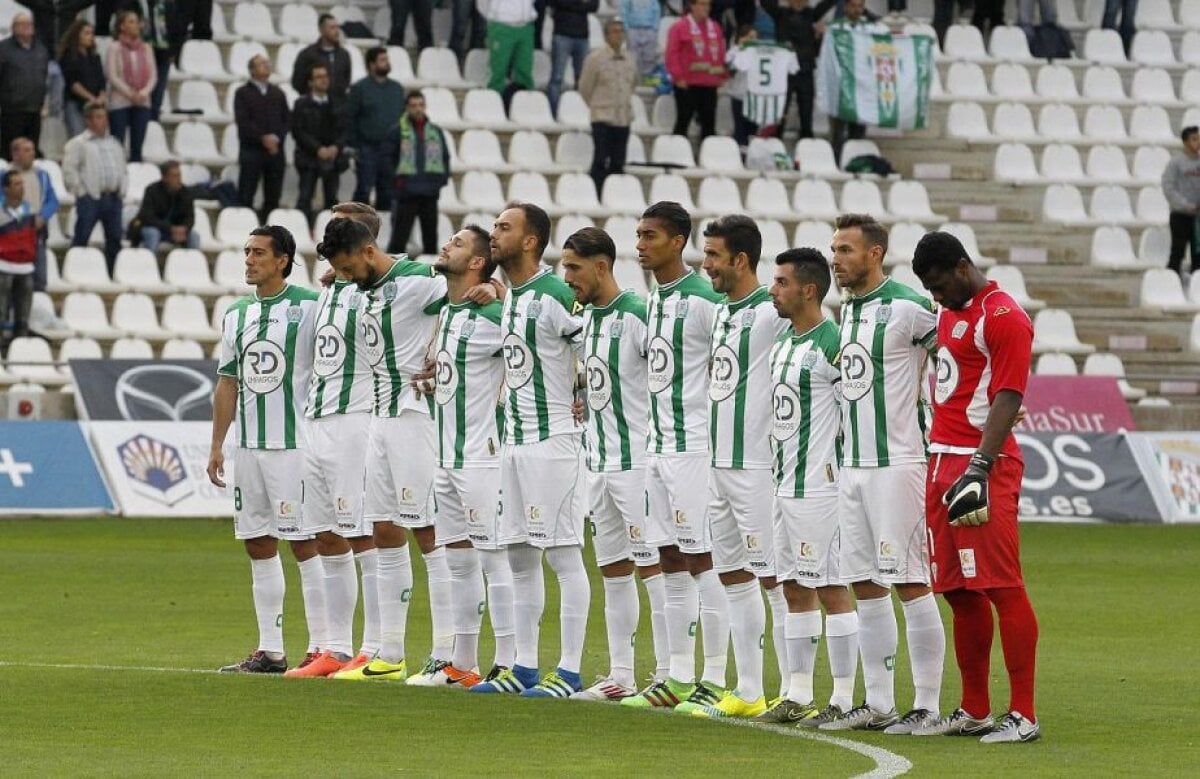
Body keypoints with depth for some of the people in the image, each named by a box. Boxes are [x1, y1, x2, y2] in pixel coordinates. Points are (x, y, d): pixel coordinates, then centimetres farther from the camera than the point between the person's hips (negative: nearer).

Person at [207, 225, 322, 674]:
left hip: (295, 445, -7)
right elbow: (228, 383, 17)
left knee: (304, 543, -6)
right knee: (258, 544, 7)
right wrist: (217, 445, 14)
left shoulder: (309, 307, -6)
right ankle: (270, 650, 12)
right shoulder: (236, 315, 14)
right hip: (248, 446, 7)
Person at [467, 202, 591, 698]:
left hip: (551, 439, -10)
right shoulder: (509, 298, 14)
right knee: (520, 556, 12)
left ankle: (569, 671, -4)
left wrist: (582, 401, -9)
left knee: (564, 554, -6)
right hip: (514, 439, 10)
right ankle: (525, 667, 18)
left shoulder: (555, 296, -15)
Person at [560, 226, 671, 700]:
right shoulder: (586, 316, 11)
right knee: (613, 567, 11)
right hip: (599, 460, 9)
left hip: (636, 460, -9)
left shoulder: (637, 315, -15)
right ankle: (620, 675, 17)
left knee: (651, 565, -6)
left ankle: (668, 673, -4)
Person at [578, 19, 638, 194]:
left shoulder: (628, 59, 9)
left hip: (623, 117, 5)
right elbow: (585, 87, 1)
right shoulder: (596, 58, -6)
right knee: (601, 160, -8)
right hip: (602, 116, -5)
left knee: (618, 163, 5)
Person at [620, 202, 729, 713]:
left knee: (702, 561, -6)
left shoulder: (703, 301, -13)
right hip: (658, 442, 9)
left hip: (693, 445, -9)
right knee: (672, 562, 10)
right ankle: (679, 678, 14)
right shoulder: (653, 302, 14)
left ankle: (715, 681, -3)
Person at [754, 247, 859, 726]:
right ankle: (797, 697, 17)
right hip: (787, 484, 10)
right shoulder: (783, 342, 14)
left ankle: (843, 700, -3)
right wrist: (780, 442, 15)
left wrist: (832, 461, -12)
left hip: (819, 486, -10)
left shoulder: (832, 344, -14)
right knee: (795, 590, 12)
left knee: (831, 589, -6)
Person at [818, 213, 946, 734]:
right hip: (852, 465, 9)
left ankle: (927, 706, -3)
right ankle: (878, 705, 15)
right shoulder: (848, 309, 14)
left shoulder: (905, 309, -12)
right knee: (865, 584, 9)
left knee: (910, 583, -7)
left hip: (896, 464, -9)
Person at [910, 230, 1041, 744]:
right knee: (959, 591, 11)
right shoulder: (949, 313, 19)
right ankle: (973, 711, 17)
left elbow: (1008, 397, -16)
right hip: (943, 462, 9)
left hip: (984, 467, -9)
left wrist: (979, 466, -24)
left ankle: (1023, 715, -9)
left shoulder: (1003, 316, -10)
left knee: (1001, 586, -10)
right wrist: (943, 460, 19)